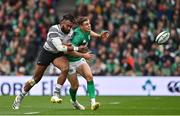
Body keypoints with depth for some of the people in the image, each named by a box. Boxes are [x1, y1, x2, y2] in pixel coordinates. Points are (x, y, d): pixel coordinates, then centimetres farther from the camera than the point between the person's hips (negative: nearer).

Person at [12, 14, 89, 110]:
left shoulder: (71, 31, -11)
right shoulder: (54, 30, -31)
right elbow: (60, 47, -40)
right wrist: (77, 48, -39)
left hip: (58, 55, 4)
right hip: (46, 53, -4)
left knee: (65, 68, -27)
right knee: (36, 79, 4)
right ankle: (20, 97, 25)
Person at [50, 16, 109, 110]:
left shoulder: (86, 31, -6)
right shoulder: (79, 36, -32)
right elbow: (70, 51, -34)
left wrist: (100, 36, 6)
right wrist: (84, 55, -34)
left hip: (79, 60, 7)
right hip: (70, 61, -7)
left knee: (89, 76, -17)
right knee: (75, 86, 2)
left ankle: (93, 102, -24)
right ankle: (74, 102, 34)